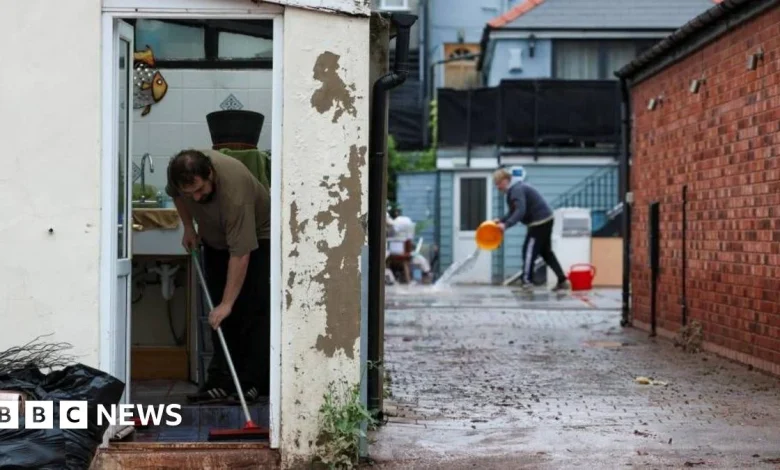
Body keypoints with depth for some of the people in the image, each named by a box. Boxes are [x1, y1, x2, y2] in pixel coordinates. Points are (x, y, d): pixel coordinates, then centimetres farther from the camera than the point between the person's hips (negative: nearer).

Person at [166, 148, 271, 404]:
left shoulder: (234, 190, -40)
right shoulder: (179, 173, -22)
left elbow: (240, 254, -40)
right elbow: (174, 193, 5)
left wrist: (227, 303, -40)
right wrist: (188, 227, 0)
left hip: (256, 238, -6)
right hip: (215, 240, 6)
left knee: (254, 310, -13)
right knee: (220, 316, 1)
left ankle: (254, 383, -9)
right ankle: (222, 382, 2)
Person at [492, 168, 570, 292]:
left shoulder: (516, 190, -20)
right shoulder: (515, 190, 13)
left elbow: (521, 211, -32)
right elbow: (514, 212, 19)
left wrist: (506, 225, -38)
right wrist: (501, 220, 4)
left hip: (540, 221, -11)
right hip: (545, 220, 11)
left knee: (529, 250, -6)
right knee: (546, 252, 16)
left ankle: (527, 281, -6)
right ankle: (563, 280, 16)